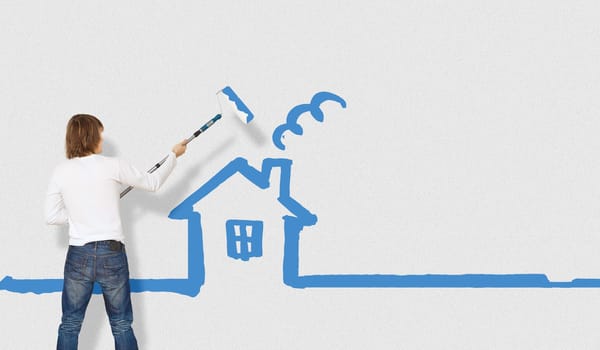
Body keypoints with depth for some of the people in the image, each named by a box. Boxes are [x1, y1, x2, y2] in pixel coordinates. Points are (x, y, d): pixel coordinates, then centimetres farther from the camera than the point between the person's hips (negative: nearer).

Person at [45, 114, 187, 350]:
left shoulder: (61, 171, -1)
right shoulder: (112, 166, -5)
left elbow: (51, 217, 2)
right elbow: (153, 183, 7)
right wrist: (174, 155, 21)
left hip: (78, 257, 1)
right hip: (112, 254, -1)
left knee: (69, 326, 9)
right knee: (122, 326, 10)